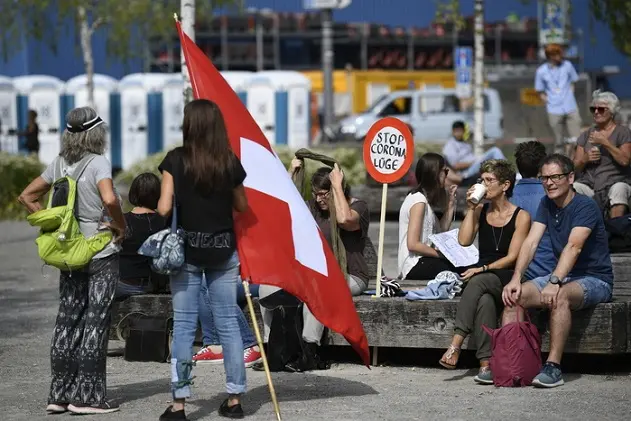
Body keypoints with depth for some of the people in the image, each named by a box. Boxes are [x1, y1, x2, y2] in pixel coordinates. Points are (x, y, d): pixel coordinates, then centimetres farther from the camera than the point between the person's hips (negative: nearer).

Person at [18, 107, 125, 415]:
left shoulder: (59, 164, 6)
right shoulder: (98, 163, -13)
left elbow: (27, 197, 10)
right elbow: (109, 199, -30)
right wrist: (121, 227, -14)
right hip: (101, 254, -6)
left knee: (67, 320, 10)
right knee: (94, 322, 0)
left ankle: (60, 394, 11)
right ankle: (86, 397, 0)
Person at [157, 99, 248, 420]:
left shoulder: (176, 159, -8)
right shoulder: (230, 162, -3)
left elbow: (164, 209, -10)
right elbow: (242, 206, 9)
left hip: (186, 249, -2)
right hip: (223, 250, 2)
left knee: (184, 324, 2)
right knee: (228, 322, 8)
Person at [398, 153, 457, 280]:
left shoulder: (423, 199, 17)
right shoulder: (418, 200, -12)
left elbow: (441, 231, 11)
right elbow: (413, 244, -18)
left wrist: (451, 204, 13)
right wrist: (442, 254, -14)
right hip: (415, 267, -9)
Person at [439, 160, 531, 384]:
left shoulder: (521, 216, 2)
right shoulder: (481, 211, 17)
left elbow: (512, 257, -6)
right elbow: (464, 240, 2)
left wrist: (483, 269, -17)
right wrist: (471, 209, 1)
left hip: (507, 279, -3)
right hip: (482, 273, 3)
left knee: (478, 282, -37)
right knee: (484, 299, -34)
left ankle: (456, 344, -44)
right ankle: (486, 363, -42)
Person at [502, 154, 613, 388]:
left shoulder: (585, 207, -16)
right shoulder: (546, 205, 7)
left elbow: (574, 247, -31)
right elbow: (531, 242, -5)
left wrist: (554, 282, -45)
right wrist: (516, 279, -20)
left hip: (595, 279, -7)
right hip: (564, 276, 7)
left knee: (559, 297, -38)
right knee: (513, 295, -14)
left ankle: (553, 367, -38)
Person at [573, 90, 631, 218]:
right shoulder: (586, 135, 18)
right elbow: (576, 166, 15)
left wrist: (605, 143, -15)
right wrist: (585, 159, -7)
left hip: (615, 180, -4)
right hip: (588, 182, 4)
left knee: (619, 189, -38)